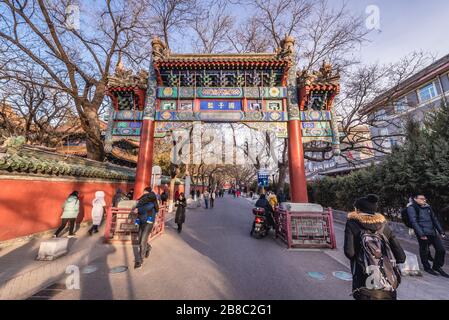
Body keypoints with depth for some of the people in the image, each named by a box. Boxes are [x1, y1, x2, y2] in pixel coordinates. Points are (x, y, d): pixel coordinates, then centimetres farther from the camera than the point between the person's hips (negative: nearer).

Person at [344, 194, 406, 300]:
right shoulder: (383, 225, 5)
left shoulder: (352, 224, -6)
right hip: (388, 282, 4)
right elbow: (401, 257, 7)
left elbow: (349, 252, -14)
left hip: (365, 282, -4)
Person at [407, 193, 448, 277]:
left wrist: (441, 231, 14)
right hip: (423, 233, -7)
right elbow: (414, 222, -14)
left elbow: (434, 219, 21)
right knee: (424, 251, 3)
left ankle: (437, 266, 30)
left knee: (441, 250, 10)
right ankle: (427, 267, 23)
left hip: (433, 232, 7)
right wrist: (421, 234, -18)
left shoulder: (427, 207, 15)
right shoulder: (411, 208, -8)